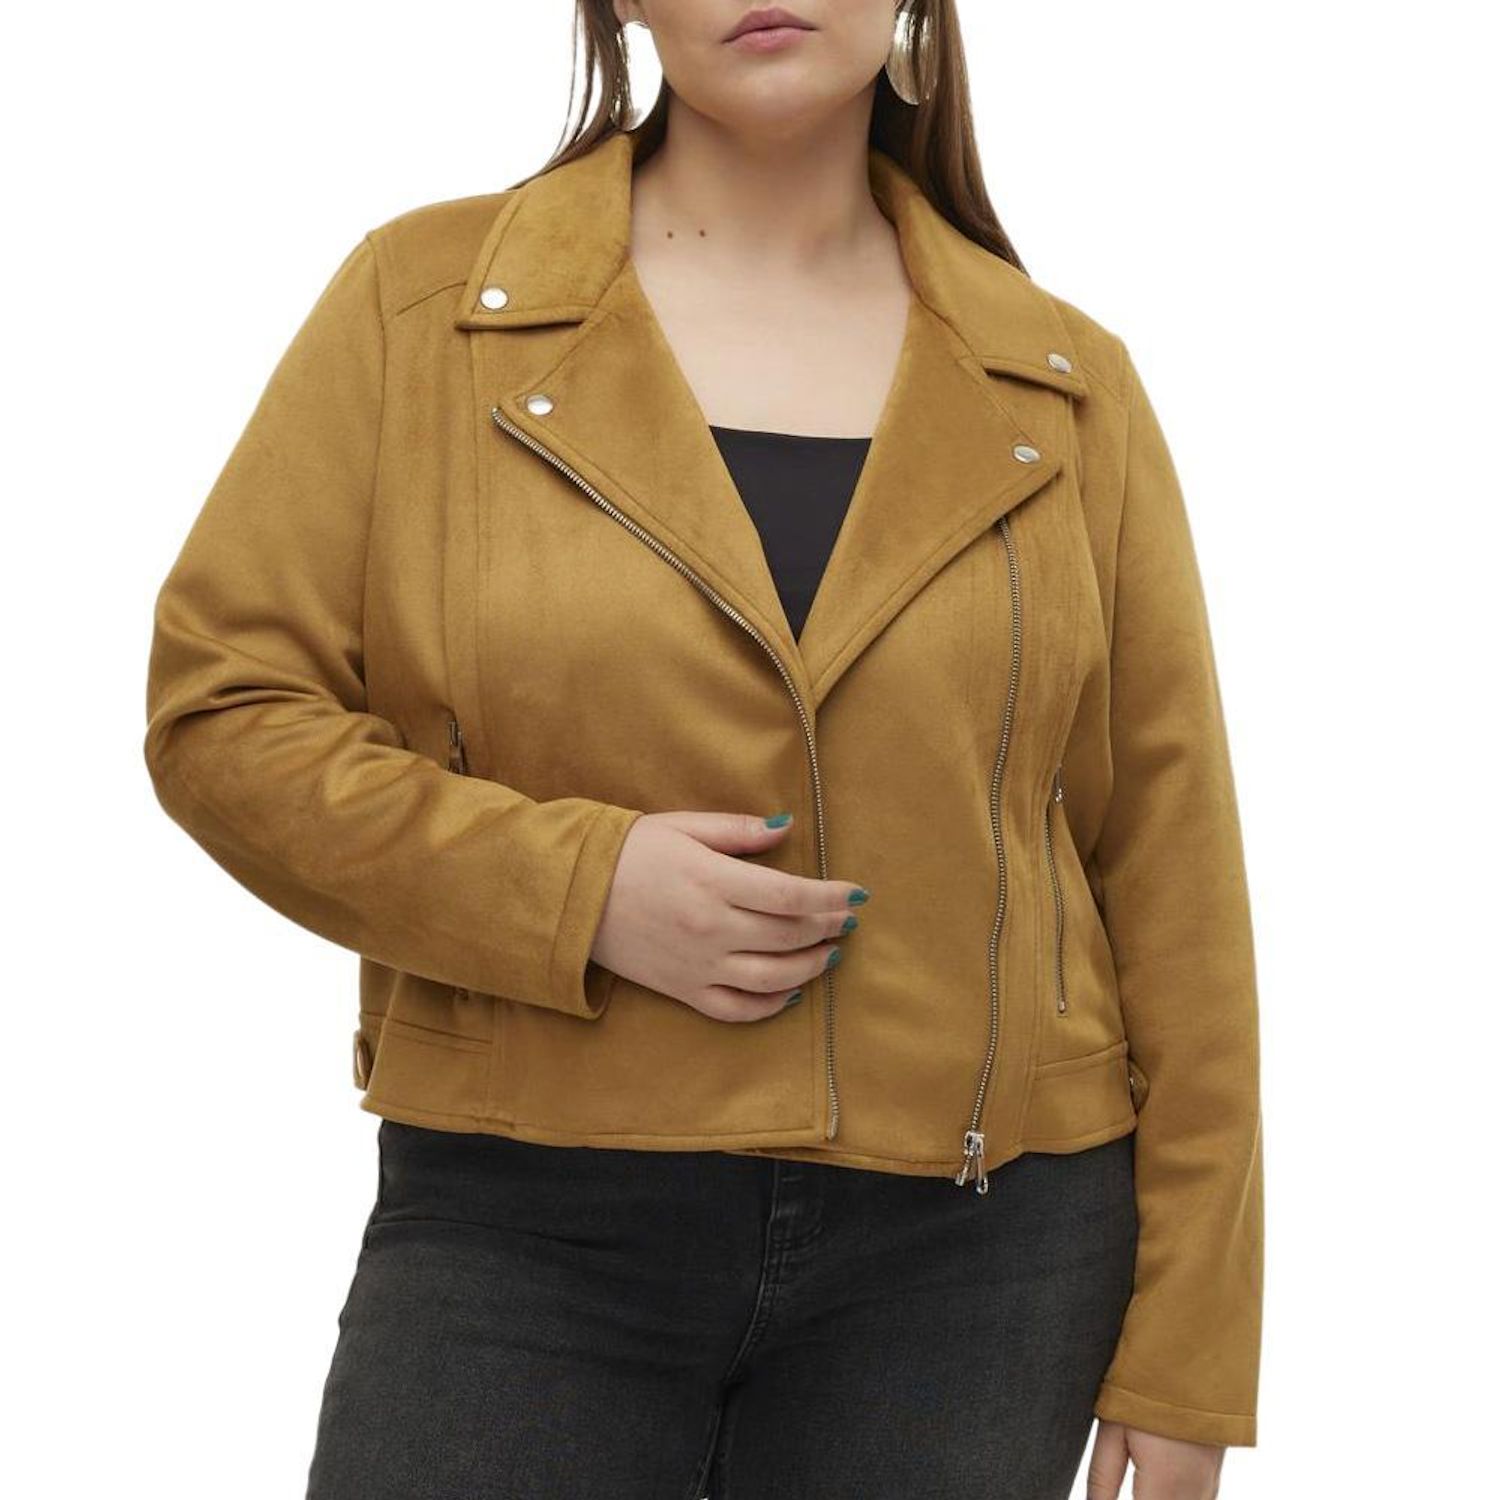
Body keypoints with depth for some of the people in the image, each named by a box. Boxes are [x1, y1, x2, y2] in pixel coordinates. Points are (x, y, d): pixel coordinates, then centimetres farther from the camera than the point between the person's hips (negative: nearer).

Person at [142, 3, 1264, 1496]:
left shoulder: (1071, 387, 5)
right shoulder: (421, 302, 2)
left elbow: (1172, 879, 4)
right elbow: (219, 706, 0)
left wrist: (1187, 1347, 2)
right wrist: (570, 890, -15)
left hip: (971, 1260, 2)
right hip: (523, 1232, -1)